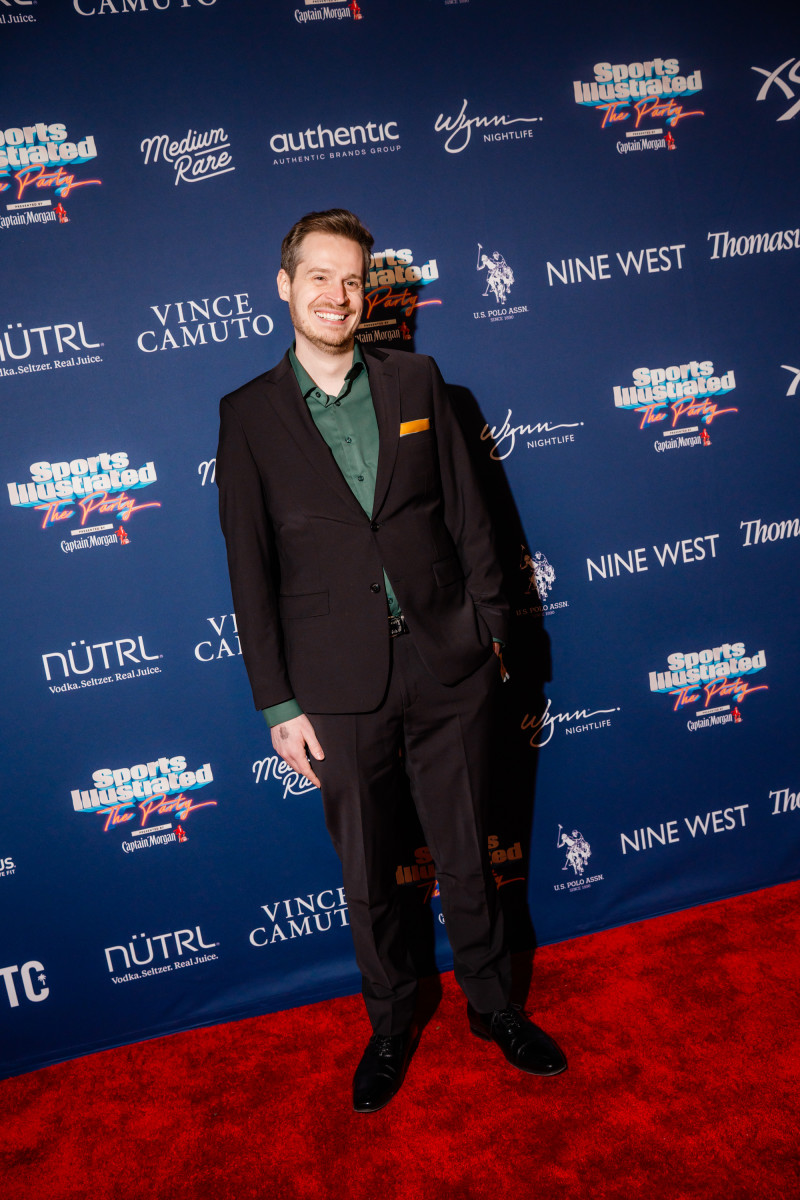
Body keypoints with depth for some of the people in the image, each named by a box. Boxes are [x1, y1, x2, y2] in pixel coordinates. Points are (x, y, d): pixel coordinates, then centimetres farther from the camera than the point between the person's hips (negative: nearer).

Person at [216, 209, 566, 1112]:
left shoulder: (416, 381, 4)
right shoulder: (249, 414, -1)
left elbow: (466, 514, 7)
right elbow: (250, 569, -2)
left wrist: (489, 624, 5)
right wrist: (278, 705, -4)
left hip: (447, 664, 1)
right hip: (340, 686, -1)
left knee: (466, 854, 16)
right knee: (367, 876, 15)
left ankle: (492, 1005, 40)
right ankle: (390, 1024, 39)